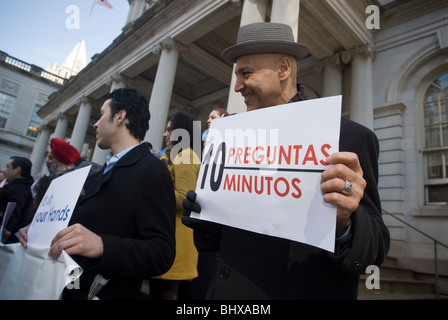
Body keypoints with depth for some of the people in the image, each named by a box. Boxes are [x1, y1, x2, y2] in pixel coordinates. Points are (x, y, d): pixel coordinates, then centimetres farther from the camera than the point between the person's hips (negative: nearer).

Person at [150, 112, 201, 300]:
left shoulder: (185, 156, -11)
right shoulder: (175, 157, 20)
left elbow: (183, 199, -21)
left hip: (175, 236, -10)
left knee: (165, 293, -2)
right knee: (157, 290, 16)